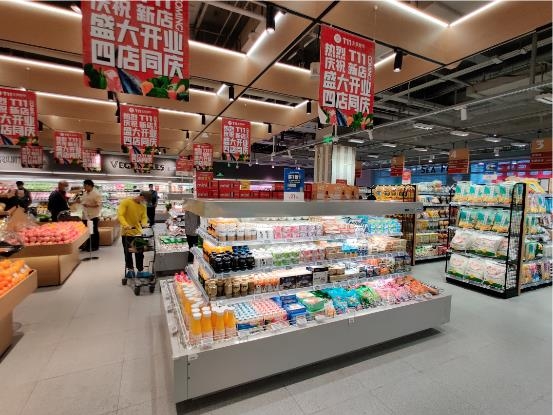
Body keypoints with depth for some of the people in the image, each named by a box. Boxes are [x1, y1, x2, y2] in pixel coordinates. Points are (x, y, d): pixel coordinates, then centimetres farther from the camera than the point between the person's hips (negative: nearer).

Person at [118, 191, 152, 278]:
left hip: (138, 232, 4)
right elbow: (120, 215, -19)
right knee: (128, 253, 10)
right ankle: (130, 269, 26)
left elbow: (144, 217, 2)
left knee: (139, 253, 9)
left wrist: (144, 224, -21)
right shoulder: (126, 202, -13)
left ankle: (140, 271, 18)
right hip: (127, 232, -4)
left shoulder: (143, 206, 3)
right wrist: (126, 225, -35)